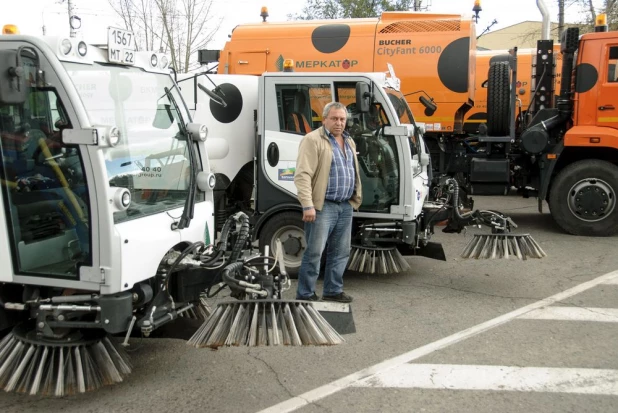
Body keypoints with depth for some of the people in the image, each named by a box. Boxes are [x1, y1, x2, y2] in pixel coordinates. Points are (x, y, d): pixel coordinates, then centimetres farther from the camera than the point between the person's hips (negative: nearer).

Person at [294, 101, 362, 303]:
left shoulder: (349, 142, 18)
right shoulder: (313, 140, -8)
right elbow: (302, 175, -16)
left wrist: (356, 198, 18)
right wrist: (308, 205, -22)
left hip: (346, 207, 8)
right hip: (323, 207, -8)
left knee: (341, 252, 12)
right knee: (314, 252, -5)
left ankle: (333, 290, 24)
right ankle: (305, 294, 4)